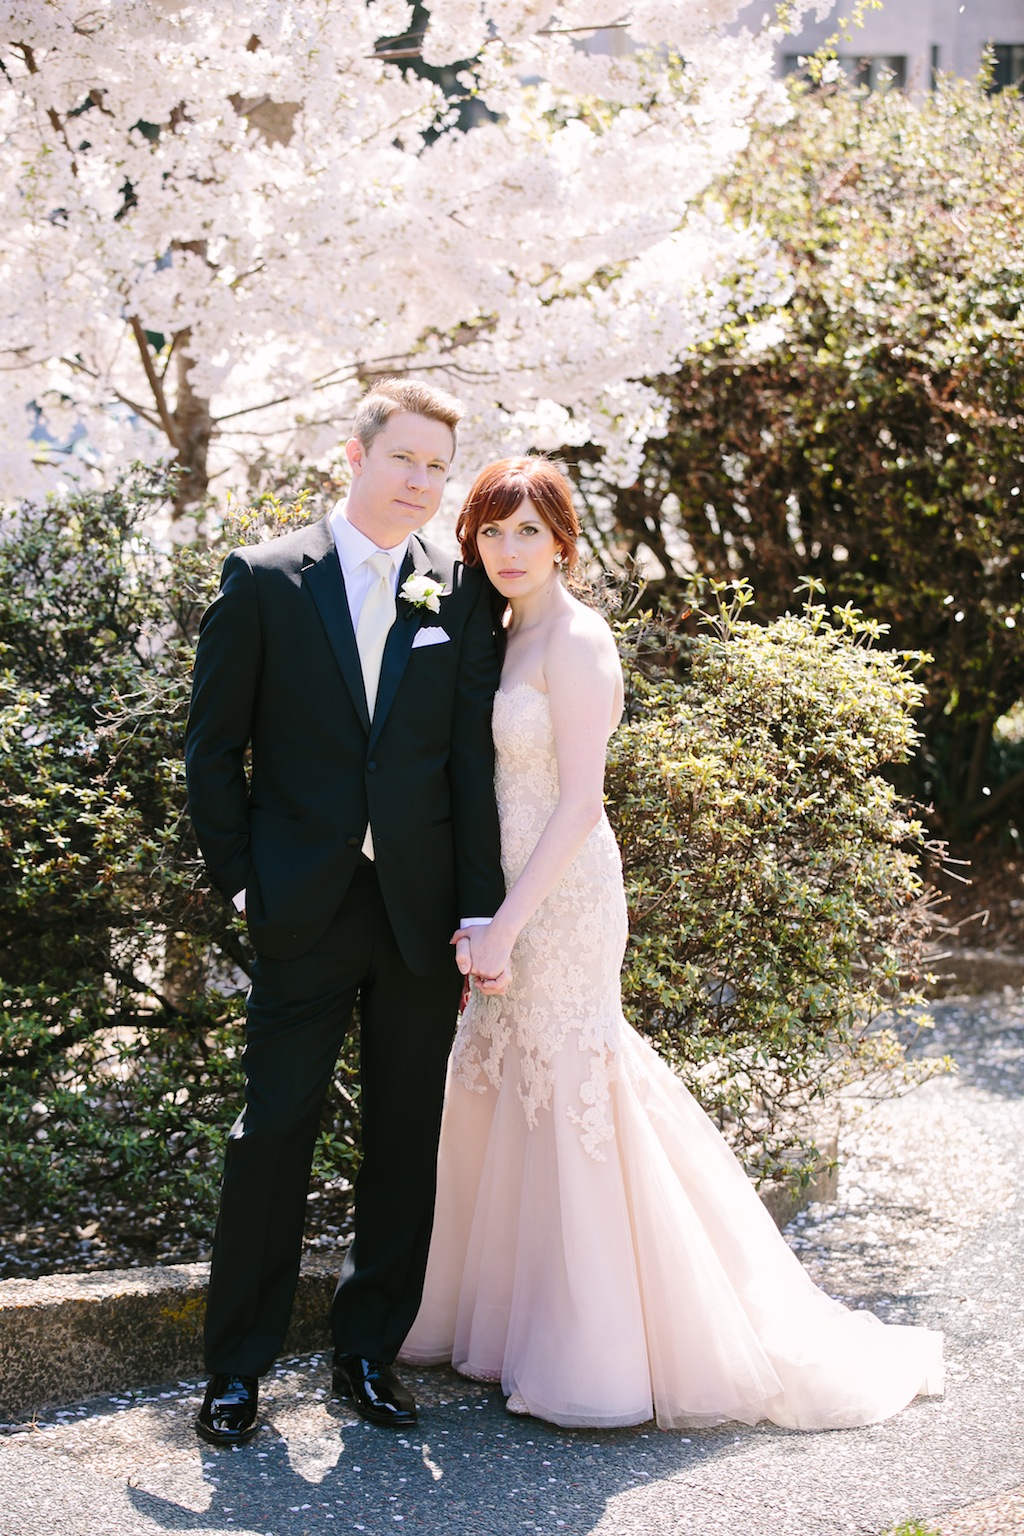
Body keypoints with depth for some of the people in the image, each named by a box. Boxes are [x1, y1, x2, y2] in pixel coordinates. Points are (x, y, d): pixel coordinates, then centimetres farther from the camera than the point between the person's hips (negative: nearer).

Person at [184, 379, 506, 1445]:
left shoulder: (460, 595, 4)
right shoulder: (264, 580, 0)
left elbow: (473, 761, 2)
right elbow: (214, 746, 3)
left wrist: (479, 914, -2)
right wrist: (240, 877, -2)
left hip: (422, 909, 2)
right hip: (306, 909, -2)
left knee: (406, 1139, 9)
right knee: (273, 1130, 0)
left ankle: (369, 1350, 23)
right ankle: (238, 1367, 12)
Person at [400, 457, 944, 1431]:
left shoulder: (574, 640, -14)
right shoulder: (507, 636, 12)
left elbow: (579, 802, -19)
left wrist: (505, 927, -21)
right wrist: (488, 922, 11)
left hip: (562, 901, -9)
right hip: (514, 900, 9)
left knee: (569, 1104, -3)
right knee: (499, 1103, 14)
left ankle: (601, 1361, 7)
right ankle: (510, 1320, 28)